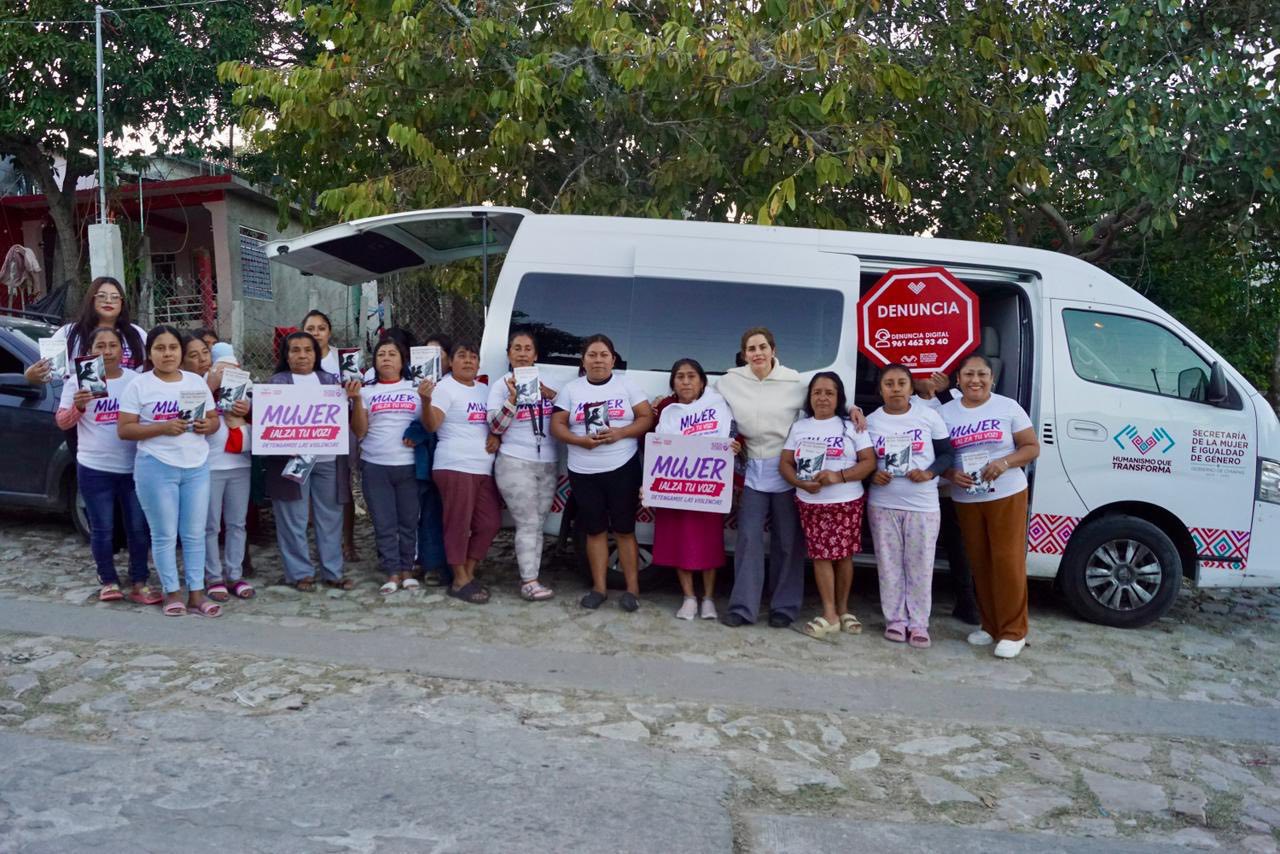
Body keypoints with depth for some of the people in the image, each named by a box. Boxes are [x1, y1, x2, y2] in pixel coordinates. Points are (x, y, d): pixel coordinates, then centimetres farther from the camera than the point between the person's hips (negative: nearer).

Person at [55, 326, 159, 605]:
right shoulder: (78, 381, 0)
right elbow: (62, 422, 0)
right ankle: (109, 582, 20)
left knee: (139, 527, 5)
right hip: (95, 468, -1)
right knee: (102, 529, 6)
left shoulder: (136, 381, 4)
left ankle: (139, 584, 14)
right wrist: (78, 407, -20)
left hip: (134, 467, 2)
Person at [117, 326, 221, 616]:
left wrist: (207, 425, -9)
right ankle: (172, 593, 14)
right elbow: (124, 429, -6)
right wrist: (164, 428, -19)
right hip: (157, 467, -4)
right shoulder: (139, 386, -2)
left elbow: (214, 419, 15)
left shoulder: (197, 382, 10)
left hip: (197, 467, 4)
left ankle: (196, 593, 14)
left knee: (195, 534, 7)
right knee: (165, 535, 3)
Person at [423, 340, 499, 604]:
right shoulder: (445, 388, -6)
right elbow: (431, 425, -18)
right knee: (459, 524, -4)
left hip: (484, 468, 8)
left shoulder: (484, 389, 16)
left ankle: (469, 573, 20)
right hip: (455, 467, -7)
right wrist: (426, 401, -36)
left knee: (490, 523, 8)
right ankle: (460, 581, 5)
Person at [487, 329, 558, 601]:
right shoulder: (501, 385, 0)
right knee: (528, 524, -9)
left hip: (547, 465, 5)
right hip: (515, 464, -5)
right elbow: (495, 427, -8)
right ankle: (529, 582, -7)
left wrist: (551, 395, -9)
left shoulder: (546, 382, 11)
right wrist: (512, 398, -20)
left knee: (538, 525, 8)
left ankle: (530, 576, 16)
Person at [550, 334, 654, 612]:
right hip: (583, 472, 2)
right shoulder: (571, 389, 6)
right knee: (594, 530, 8)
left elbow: (647, 418, 0)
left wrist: (621, 433, -16)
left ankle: (633, 588, 7)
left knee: (624, 529, 0)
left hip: (623, 469, -2)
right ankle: (599, 587, 17)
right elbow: (557, 425, 3)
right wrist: (581, 440, -14)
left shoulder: (626, 385, 3)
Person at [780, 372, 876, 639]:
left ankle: (843, 609, 20)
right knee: (821, 556, 0)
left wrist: (839, 476, -19)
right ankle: (830, 614, 5)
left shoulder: (851, 426, 1)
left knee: (844, 555, 4)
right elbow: (785, 463, 6)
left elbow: (869, 462, -4)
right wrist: (801, 483, -14)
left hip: (847, 503, -1)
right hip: (810, 503, 2)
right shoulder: (799, 427, 9)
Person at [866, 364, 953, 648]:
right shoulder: (871, 421, 3)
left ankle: (918, 623, 13)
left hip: (923, 505, -1)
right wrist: (872, 475, -11)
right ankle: (895, 619, 18)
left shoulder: (929, 416, 0)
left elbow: (946, 453, 3)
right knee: (890, 565, 6)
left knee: (920, 566, 2)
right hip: (883, 505, 1)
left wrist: (930, 473, -14)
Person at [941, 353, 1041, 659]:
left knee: (1008, 562, -4)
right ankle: (990, 625, 20)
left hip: (1007, 496, -3)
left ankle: (1013, 631, 6)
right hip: (966, 501, 3)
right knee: (979, 563, 8)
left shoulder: (1008, 407, -2)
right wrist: (951, 474, -13)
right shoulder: (946, 413, 4)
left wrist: (1005, 462, -19)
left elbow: (1032, 447, -2)